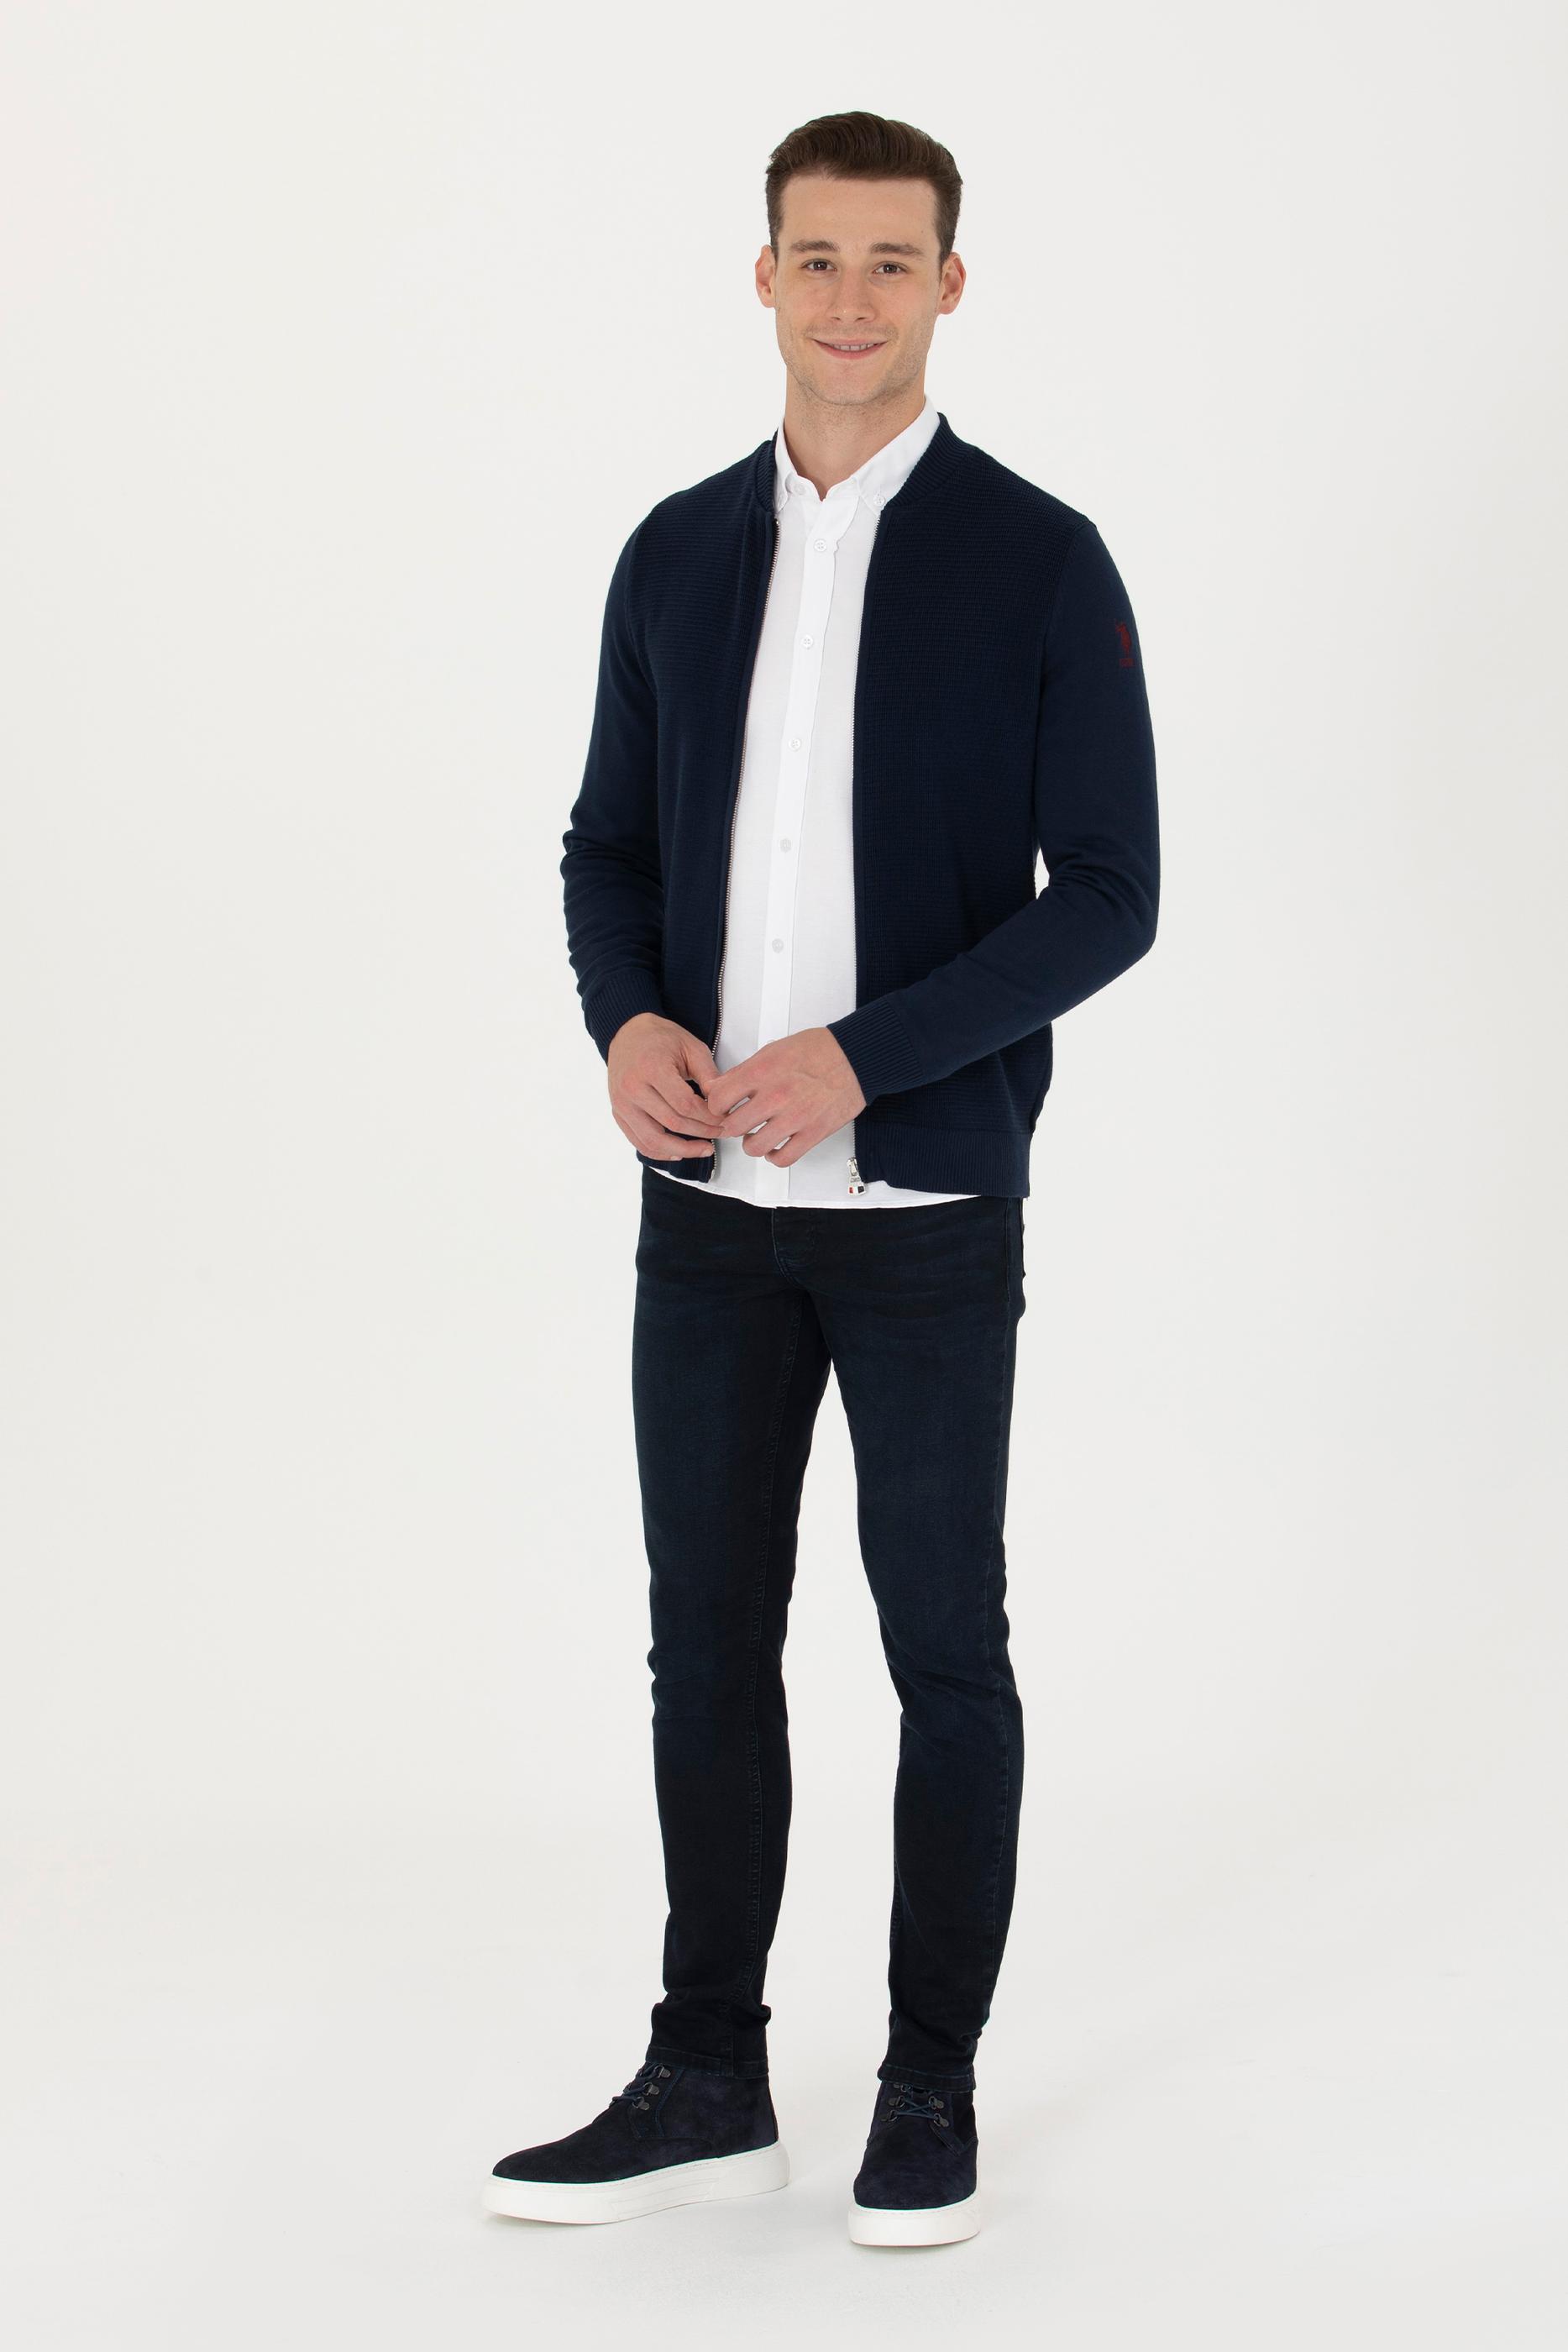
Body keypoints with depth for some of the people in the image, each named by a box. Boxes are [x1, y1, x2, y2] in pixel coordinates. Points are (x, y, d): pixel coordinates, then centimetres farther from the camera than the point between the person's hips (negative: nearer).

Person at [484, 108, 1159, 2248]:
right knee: (710, 1641, 9)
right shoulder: (678, 554, 8)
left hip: (929, 1205, -4)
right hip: (709, 1201, 4)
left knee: (945, 1650, 6)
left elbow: (1107, 895, -9)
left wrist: (860, 1057, -19)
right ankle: (707, 2081, 21)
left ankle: (932, 2090, 19)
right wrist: (627, 1024, -9)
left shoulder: (1040, 563, -6)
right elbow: (611, 845, 12)